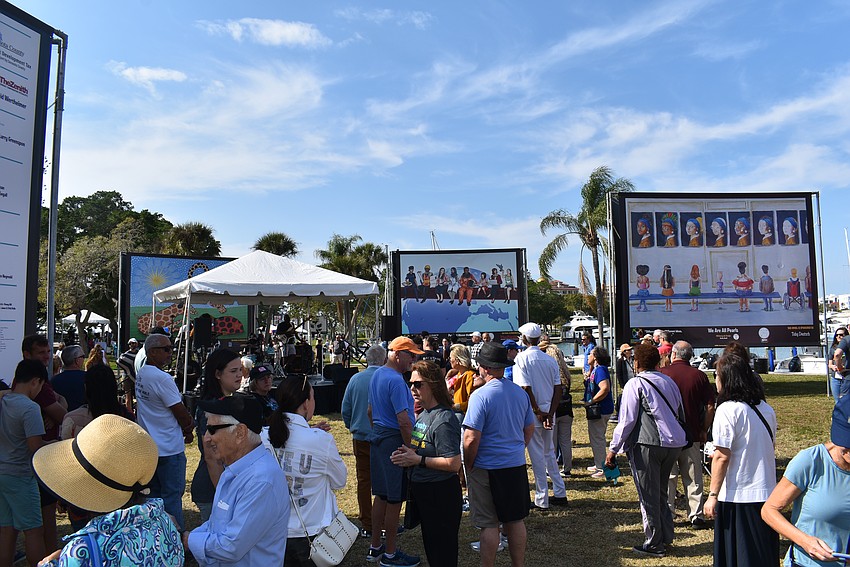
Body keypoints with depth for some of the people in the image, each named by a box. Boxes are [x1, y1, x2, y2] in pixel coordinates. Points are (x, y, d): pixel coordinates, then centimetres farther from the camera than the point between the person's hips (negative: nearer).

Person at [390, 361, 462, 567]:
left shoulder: (443, 420, -23)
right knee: (430, 544, 23)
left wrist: (417, 459, -22)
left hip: (440, 494, -9)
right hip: (422, 490, 9)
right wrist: (407, 454, -1)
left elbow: (453, 464, -27)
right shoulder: (423, 415, 7)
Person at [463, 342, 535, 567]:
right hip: (517, 465, 6)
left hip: (487, 468, -6)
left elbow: (471, 439, -20)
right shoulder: (521, 393, 3)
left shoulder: (480, 395, -18)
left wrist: (468, 467, -6)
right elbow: (529, 430, 14)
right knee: (516, 521, 16)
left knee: (489, 524, 5)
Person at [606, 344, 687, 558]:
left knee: (648, 496, 3)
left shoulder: (635, 384, -8)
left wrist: (613, 449, -4)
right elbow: (680, 414, 20)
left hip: (646, 444, -7)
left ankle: (654, 544, 11)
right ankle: (666, 538, 26)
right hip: (673, 444, 7)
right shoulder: (669, 382, 12)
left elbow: (626, 420, -11)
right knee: (661, 493, 21)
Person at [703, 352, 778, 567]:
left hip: (738, 495, -7)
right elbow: (767, 449, 16)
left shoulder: (727, 410, -16)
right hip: (767, 493, 7)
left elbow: (722, 457, -17)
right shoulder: (766, 409, 6)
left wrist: (713, 496, -12)